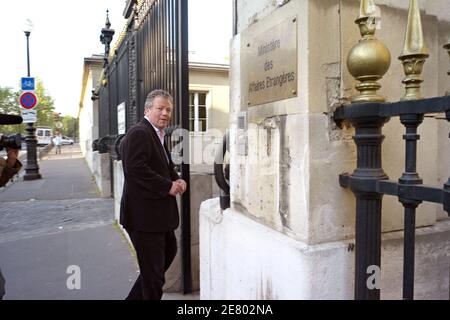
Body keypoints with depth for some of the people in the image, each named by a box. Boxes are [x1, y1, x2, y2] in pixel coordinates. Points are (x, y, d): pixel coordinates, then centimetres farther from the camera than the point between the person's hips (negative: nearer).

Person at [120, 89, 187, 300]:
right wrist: (168, 186, -20)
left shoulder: (159, 135, 15)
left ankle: (136, 297, 38)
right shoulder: (139, 133, -16)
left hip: (159, 213, 11)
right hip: (143, 214, -11)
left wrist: (177, 180, 2)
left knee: (169, 252, 23)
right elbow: (136, 169, -27)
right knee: (153, 269, 2)